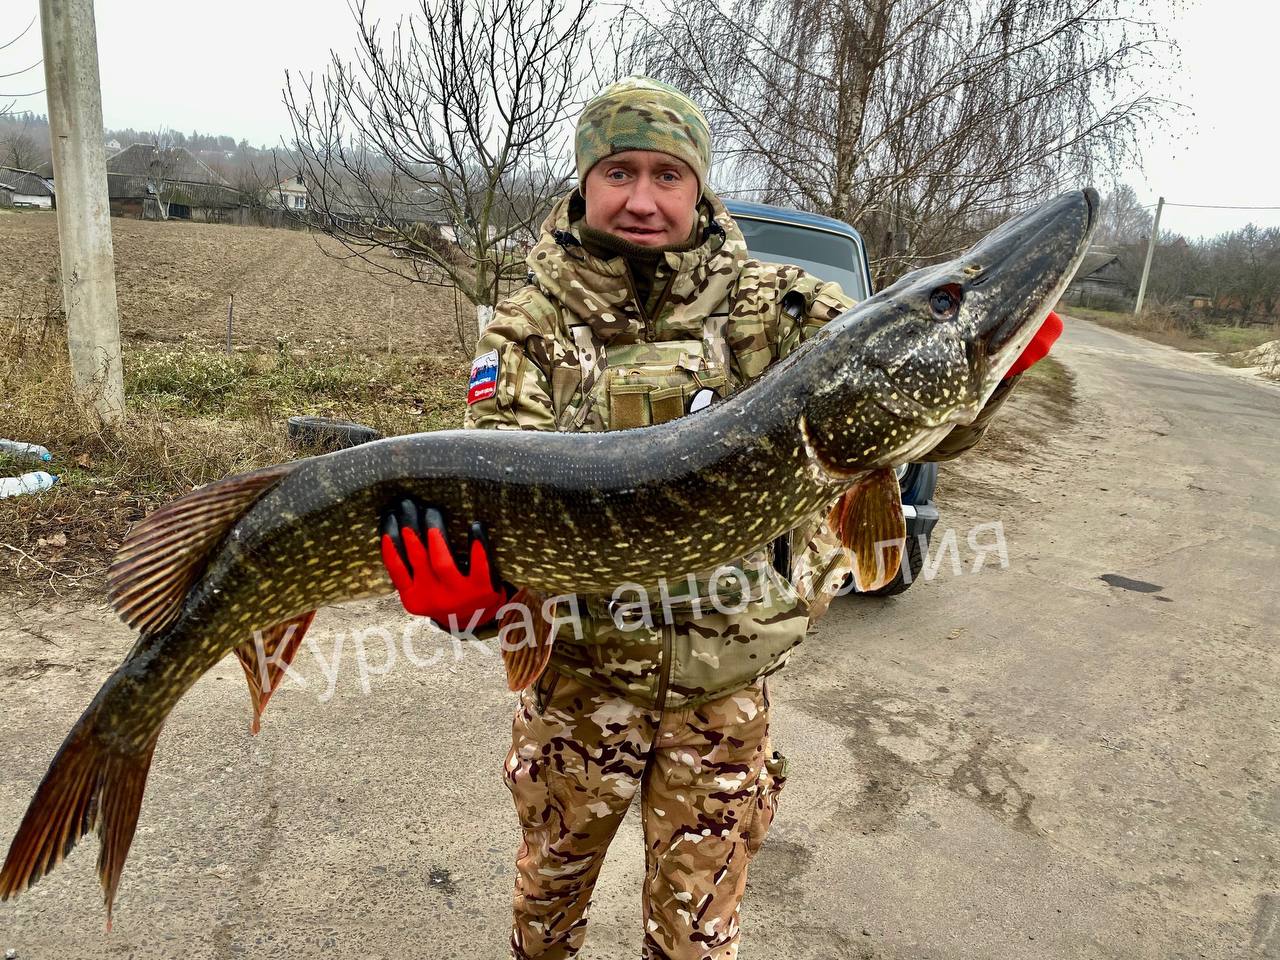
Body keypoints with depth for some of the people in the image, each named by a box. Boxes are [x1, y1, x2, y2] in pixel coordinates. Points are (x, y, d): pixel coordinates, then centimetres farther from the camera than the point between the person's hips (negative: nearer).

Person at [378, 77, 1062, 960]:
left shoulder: (776, 309, -6)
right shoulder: (529, 328, -6)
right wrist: (470, 593, -36)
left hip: (727, 691, 0)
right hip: (577, 679, 1)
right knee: (550, 885, 27)